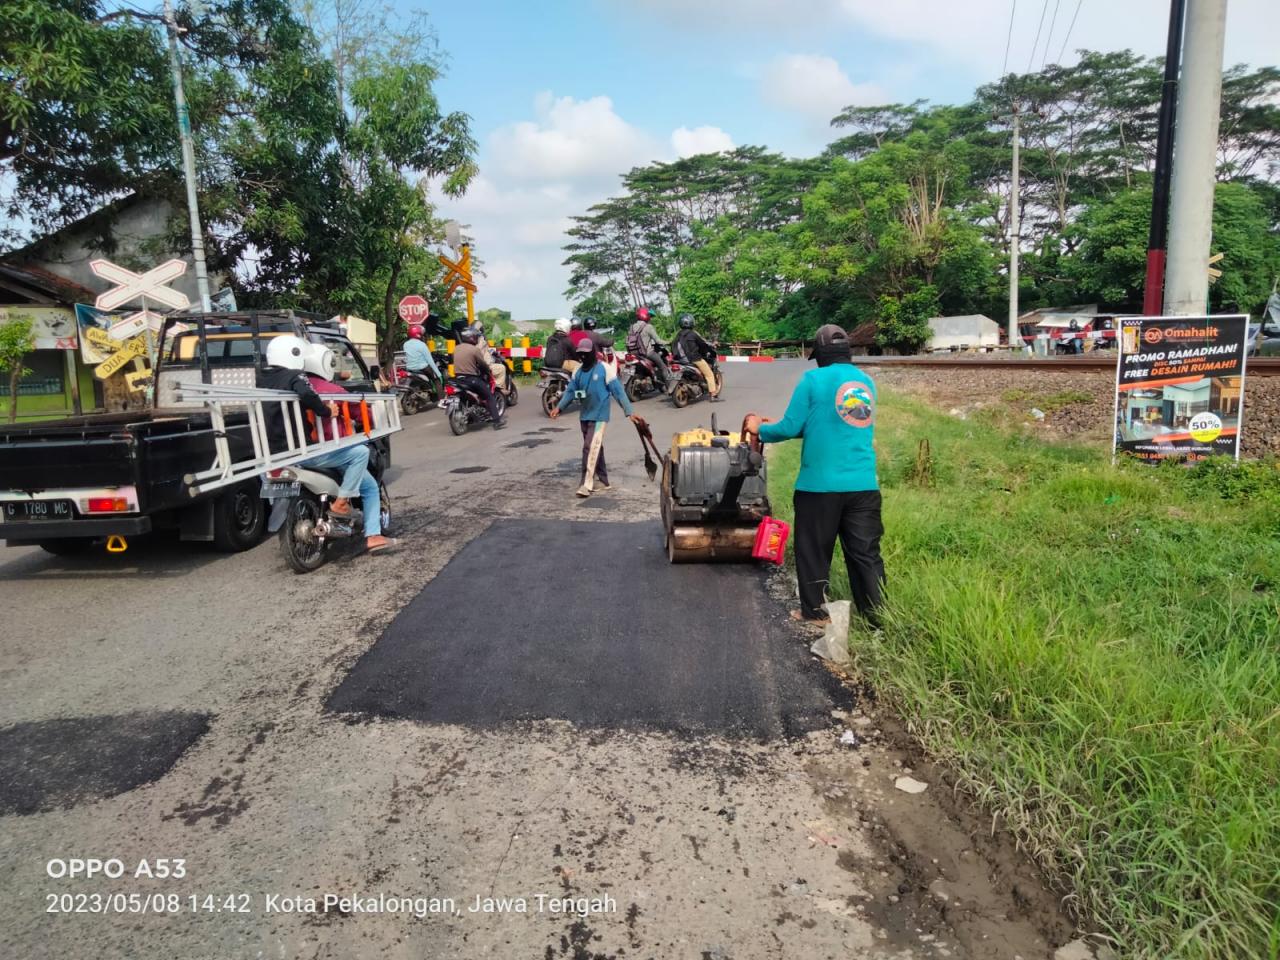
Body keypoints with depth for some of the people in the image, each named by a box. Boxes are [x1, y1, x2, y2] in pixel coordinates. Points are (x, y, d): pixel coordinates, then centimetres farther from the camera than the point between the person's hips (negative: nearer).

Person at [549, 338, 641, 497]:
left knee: (591, 448, -13)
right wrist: (559, 407, -6)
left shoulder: (604, 369, -10)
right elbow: (570, 391, 8)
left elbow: (618, 391, -11)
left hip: (599, 416, -6)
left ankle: (586, 484, -13)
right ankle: (602, 480, 24)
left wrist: (629, 412, -15)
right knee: (596, 448, 14)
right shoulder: (578, 371, 7)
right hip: (585, 416, 6)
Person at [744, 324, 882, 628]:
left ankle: (813, 612, 23)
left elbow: (791, 428, -6)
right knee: (866, 553, 9)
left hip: (821, 484, -4)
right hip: (864, 484, 5)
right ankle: (879, 619, 12)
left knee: (813, 551, 11)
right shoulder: (867, 382, 13)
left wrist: (760, 429, 13)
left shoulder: (814, 379, -5)